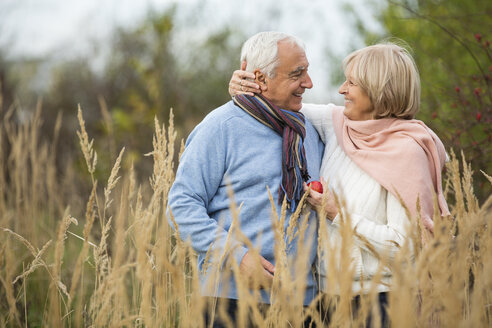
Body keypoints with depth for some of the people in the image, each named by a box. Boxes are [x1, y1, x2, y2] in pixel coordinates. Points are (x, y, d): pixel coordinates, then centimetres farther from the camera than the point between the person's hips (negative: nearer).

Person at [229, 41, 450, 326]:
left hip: (382, 295, -6)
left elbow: (404, 244, -19)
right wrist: (243, 88, -5)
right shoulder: (337, 122, 2)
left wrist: (339, 214, -16)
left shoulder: (406, 151, -16)